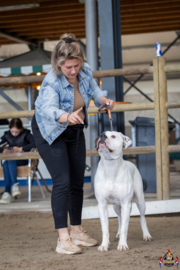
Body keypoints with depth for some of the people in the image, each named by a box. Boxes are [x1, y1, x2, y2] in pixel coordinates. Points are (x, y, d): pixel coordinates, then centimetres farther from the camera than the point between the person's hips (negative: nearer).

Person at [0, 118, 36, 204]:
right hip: (11, 160, 4)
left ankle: (7, 192, -39)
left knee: (10, 162, -34)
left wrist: (21, 149, -19)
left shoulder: (26, 134, -2)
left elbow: (35, 143, -19)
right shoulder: (7, 135, 10)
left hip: (24, 160, -4)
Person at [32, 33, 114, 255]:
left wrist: (103, 99, -16)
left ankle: (77, 231, 21)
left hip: (74, 131, 6)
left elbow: (93, 89, 6)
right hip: (50, 131, -6)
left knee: (77, 182, 9)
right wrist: (67, 117, -68)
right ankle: (63, 239, -16)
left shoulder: (85, 71, -14)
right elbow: (48, 109, -47)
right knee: (62, 182, -17)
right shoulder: (51, 82, -32)